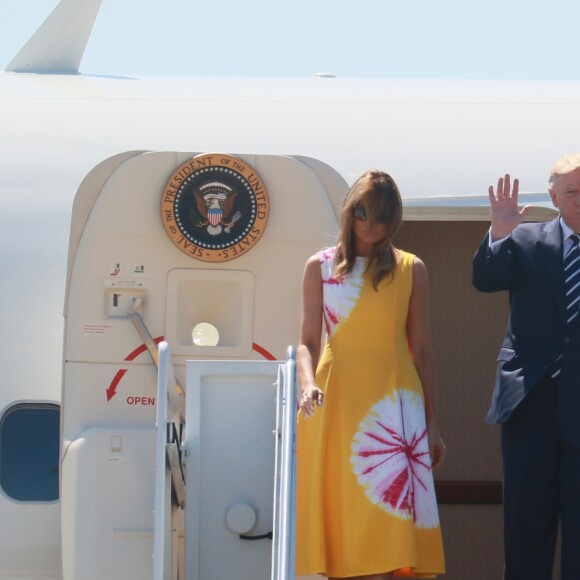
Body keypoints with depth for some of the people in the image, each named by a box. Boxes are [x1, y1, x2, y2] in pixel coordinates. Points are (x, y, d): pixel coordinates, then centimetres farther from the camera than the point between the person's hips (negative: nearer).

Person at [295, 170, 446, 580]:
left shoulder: (411, 270, 8)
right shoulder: (321, 267, 8)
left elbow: (422, 349, 9)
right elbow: (308, 342, 4)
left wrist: (432, 424, 8)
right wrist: (308, 384, -17)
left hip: (392, 401, -1)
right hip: (336, 399, 1)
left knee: (388, 509, -11)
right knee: (340, 512, 2)